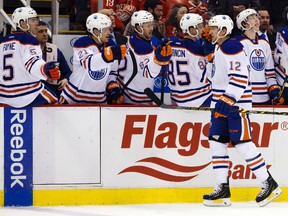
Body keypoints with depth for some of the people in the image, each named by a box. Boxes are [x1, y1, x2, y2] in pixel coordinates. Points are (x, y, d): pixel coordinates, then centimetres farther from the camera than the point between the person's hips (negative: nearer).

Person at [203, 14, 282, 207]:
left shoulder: (232, 47, -15)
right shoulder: (219, 48, 17)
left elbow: (239, 77, -23)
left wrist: (228, 99, -28)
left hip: (236, 103, -10)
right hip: (222, 102, 11)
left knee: (242, 144, -12)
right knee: (216, 142, 5)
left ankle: (269, 185, -6)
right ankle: (222, 190, 7)